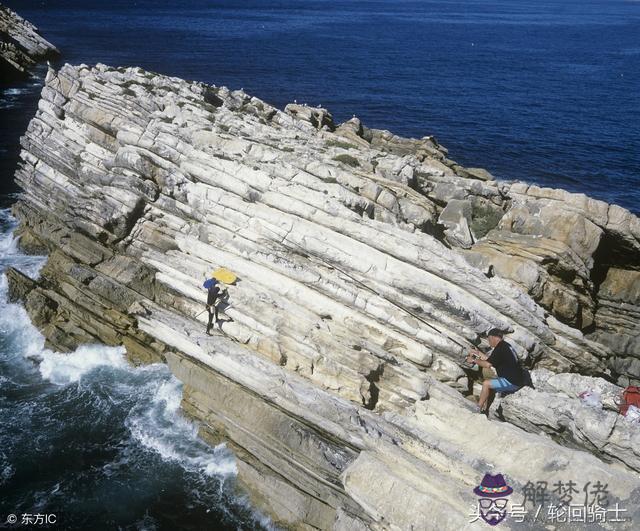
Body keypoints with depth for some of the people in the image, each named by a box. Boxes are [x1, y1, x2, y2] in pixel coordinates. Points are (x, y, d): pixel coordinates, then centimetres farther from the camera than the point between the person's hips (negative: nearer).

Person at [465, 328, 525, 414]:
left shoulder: (500, 348, -17)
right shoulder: (505, 346, 14)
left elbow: (488, 364, -21)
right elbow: (490, 361, 19)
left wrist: (474, 360, -8)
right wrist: (479, 354, 21)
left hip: (512, 382, -11)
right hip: (514, 381, 11)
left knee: (486, 384, -14)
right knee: (488, 385, 15)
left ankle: (477, 409, -6)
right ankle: (484, 409, 11)